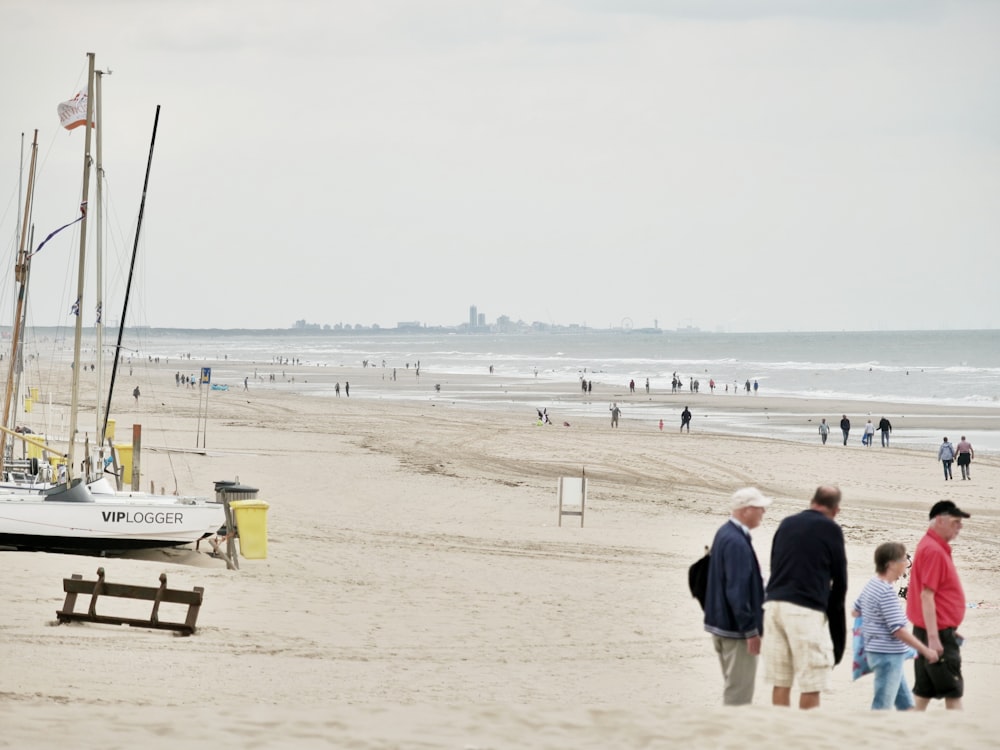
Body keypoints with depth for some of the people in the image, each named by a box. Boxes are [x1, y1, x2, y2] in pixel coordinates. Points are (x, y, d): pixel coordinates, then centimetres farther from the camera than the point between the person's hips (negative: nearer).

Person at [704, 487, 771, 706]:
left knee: (733, 686, 19)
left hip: (721, 622, 11)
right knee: (739, 691, -5)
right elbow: (737, 591, -24)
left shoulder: (726, 533, 11)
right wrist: (750, 630, -21)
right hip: (736, 629, -11)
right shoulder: (736, 542, -21)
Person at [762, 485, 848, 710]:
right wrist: (832, 610, 20)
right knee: (811, 685, -2)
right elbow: (840, 580, 5)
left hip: (774, 604, 6)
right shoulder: (830, 529, 0)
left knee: (780, 682, 8)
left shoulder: (787, 524, 15)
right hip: (805, 610, -6)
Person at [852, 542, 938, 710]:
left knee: (906, 703, 16)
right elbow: (898, 630, -23)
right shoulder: (887, 592, -22)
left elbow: (856, 611, 20)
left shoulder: (872, 584, 8)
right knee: (882, 708, -5)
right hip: (888, 655, -10)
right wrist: (925, 650, -17)